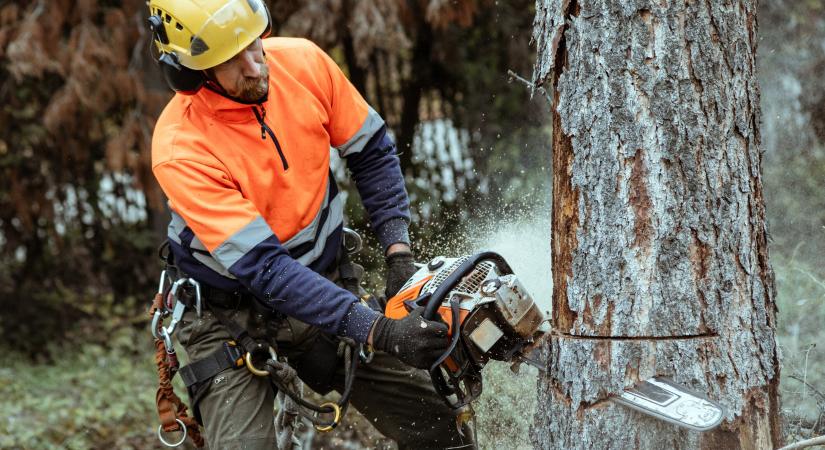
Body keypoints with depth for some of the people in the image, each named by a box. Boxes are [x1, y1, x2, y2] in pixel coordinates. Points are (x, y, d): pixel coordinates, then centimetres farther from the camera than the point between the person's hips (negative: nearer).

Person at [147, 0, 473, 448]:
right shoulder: (179, 150, -28)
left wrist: (398, 254, -10)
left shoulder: (303, 62, -14)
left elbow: (372, 152, 1)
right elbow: (264, 268, -32)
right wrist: (377, 331, -38)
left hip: (324, 279, 4)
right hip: (232, 313, -4)